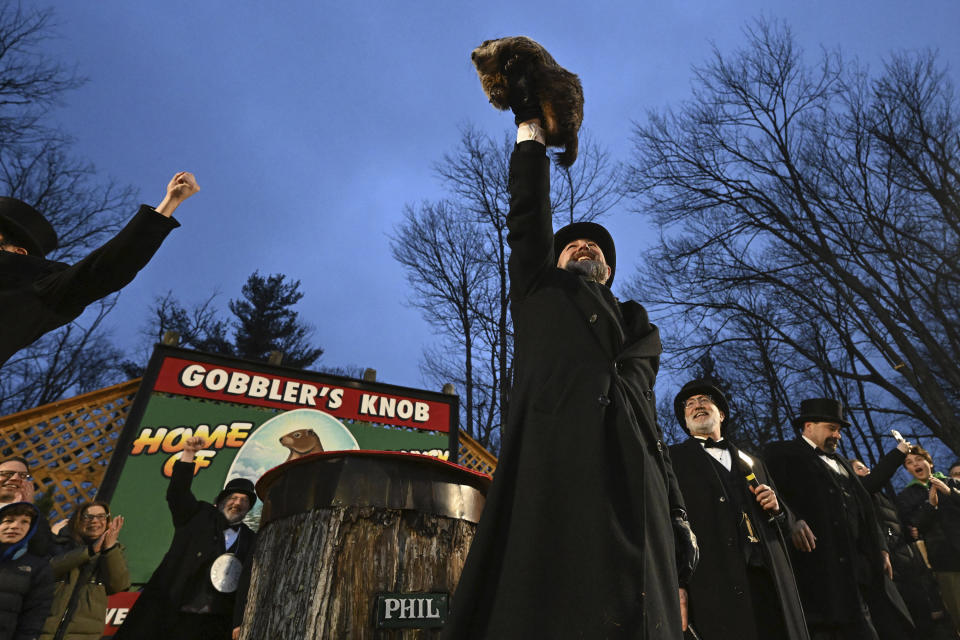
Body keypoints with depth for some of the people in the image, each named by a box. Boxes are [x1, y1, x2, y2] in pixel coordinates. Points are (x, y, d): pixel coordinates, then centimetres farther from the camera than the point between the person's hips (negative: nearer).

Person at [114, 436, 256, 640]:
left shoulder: (251, 540, 13)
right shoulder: (200, 516, 10)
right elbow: (177, 494, -5)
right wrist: (188, 455, -18)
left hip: (216, 623, 2)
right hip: (171, 613, -1)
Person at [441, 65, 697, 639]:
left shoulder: (641, 328, 31)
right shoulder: (541, 291, 26)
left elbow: (649, 420, 24)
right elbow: (528, 219, 13)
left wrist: (679, 515, 14)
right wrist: (531, 126, 15)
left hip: (636, 494, 4)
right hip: (551, 474, -3)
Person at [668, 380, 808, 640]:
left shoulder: (751, 462, 24)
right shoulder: (674, 458, 7)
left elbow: (786, 524, 25)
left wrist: (775, 509, 2)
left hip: (770, 579, 5)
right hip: (717, 585, -4)